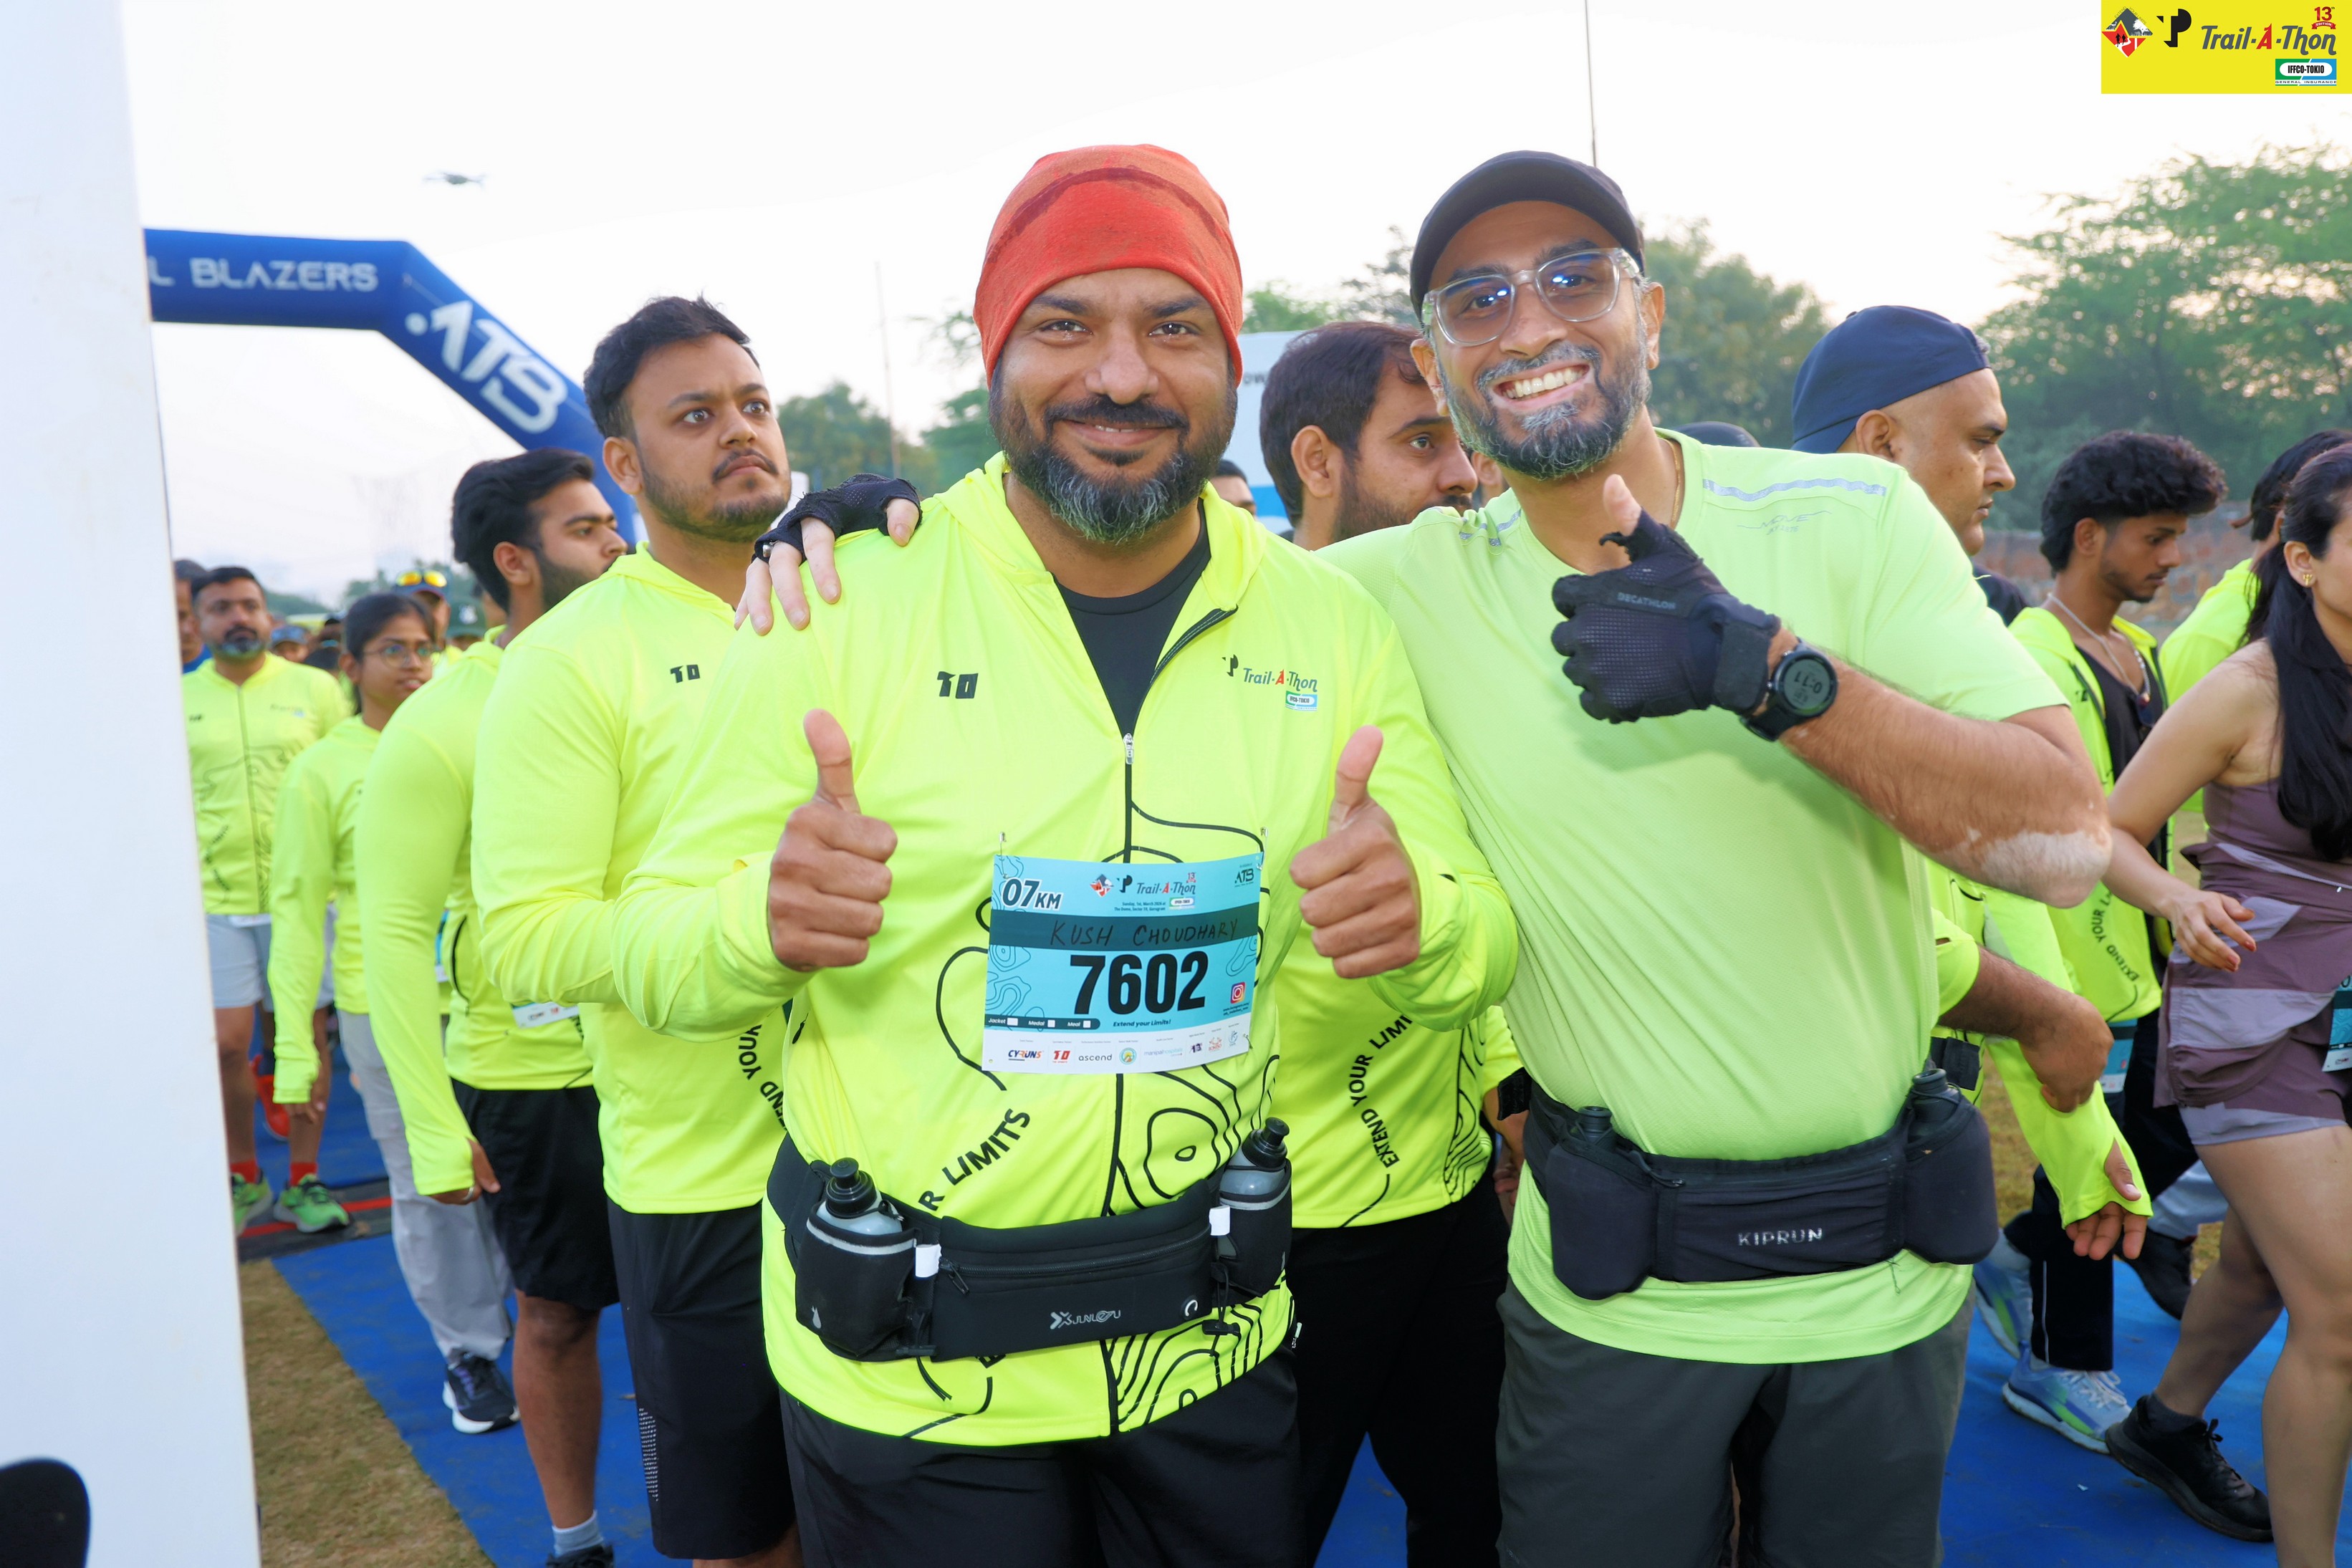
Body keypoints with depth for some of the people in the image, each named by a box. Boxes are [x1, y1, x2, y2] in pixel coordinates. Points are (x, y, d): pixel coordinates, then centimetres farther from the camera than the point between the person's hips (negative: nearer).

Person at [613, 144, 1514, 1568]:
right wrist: (764, 921, -31)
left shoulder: (1332, 625, -4)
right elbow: (656, 951, -7)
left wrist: (1426, 923, -24)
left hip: (1216, 1339, 3)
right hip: (903, 1363, -2)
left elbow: (1485, 945, 0)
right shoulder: (845, 605, -12)